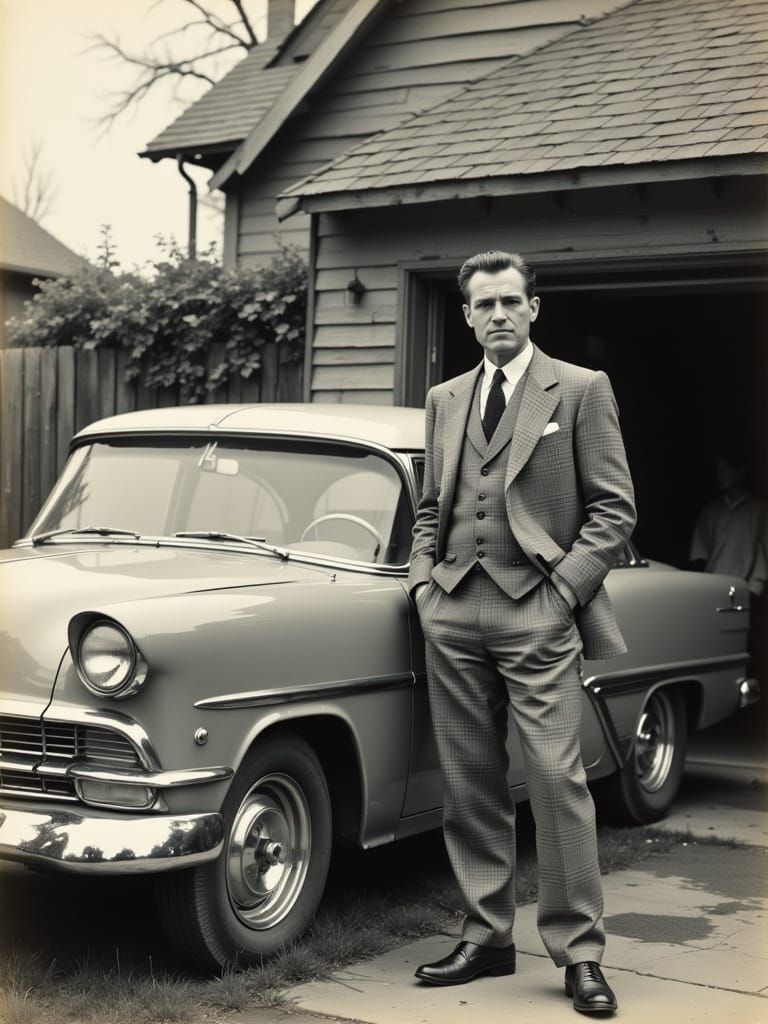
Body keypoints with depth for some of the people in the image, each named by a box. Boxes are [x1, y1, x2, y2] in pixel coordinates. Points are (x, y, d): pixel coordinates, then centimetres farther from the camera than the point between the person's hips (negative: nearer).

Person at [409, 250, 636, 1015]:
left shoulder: (582, 391, 3)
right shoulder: (445, 400, 16)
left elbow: (614, 508, -1)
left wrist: (563, 588, -10)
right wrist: (423, 577, 6)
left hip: (535, 609, -4)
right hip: (453, 610, 5)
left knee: (557, 779, -8)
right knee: (469, 783, 7)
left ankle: (578, 952, 0)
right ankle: (485, 937, 16)